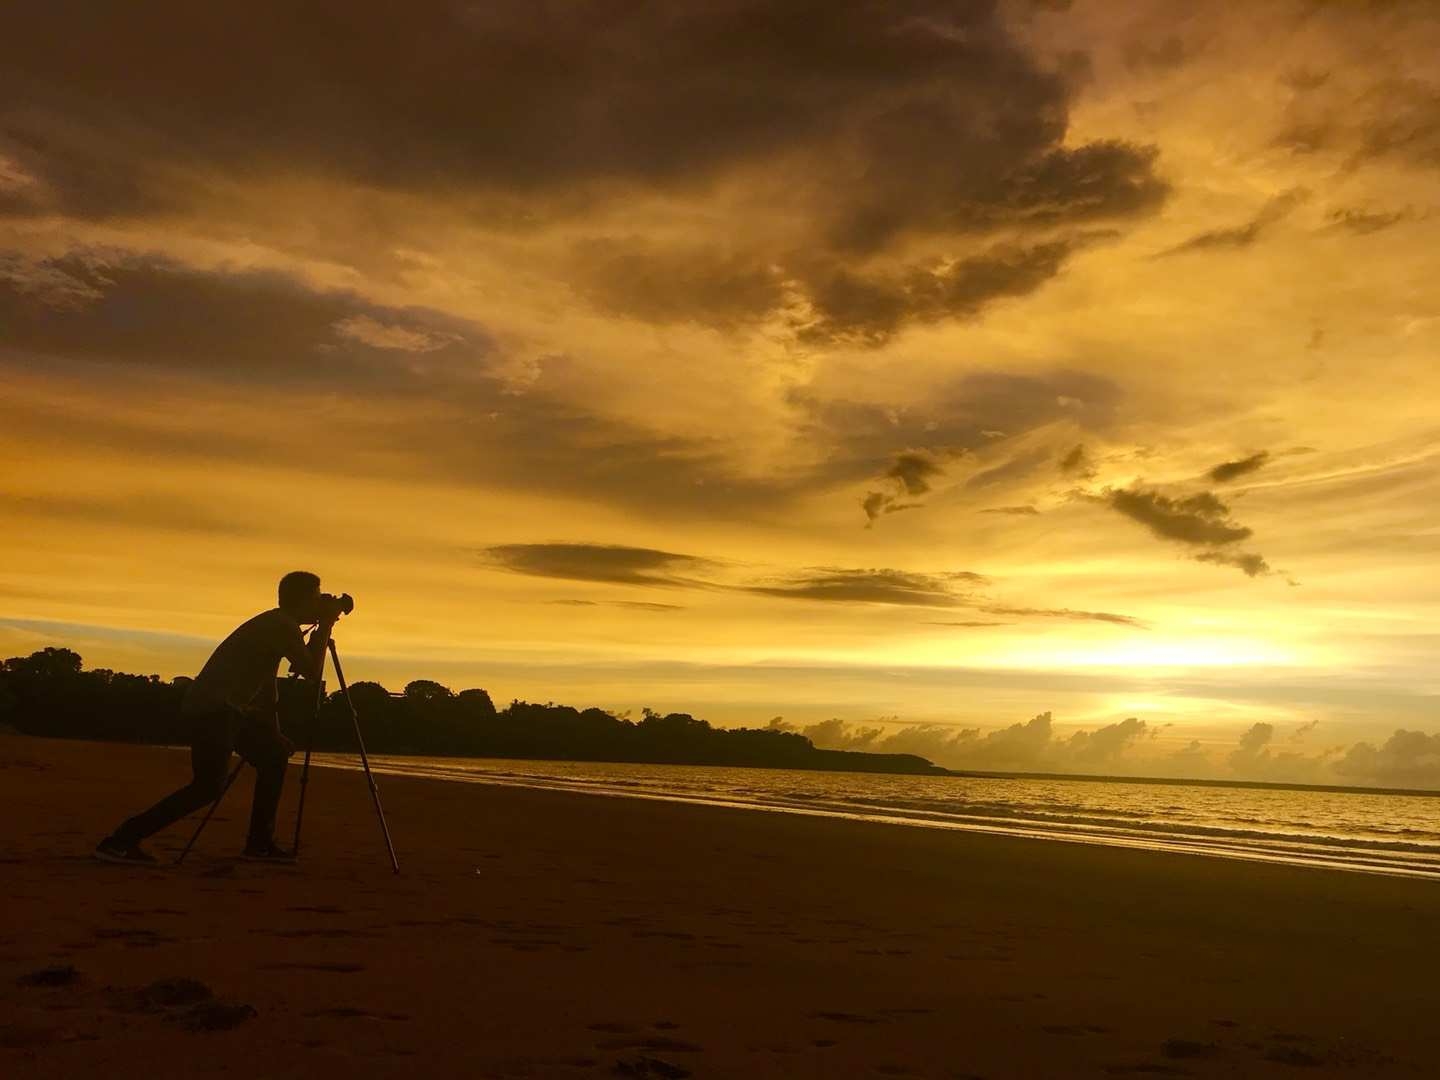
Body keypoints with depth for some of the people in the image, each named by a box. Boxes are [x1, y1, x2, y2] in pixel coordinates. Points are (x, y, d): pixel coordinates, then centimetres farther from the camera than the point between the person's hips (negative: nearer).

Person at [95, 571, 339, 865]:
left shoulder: (276, 625, 18)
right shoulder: (282, 626, -11)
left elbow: (265, 683, 25)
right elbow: (312, 672, -14)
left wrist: (273, 733, 24)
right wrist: (325, 626, -4)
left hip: (226, 708, 10)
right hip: (212, 708, -10)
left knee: (274, 755, 15)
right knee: (208, 786, -14)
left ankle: (259, 843, 18)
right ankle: (120, 840, -13)